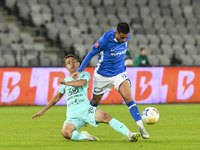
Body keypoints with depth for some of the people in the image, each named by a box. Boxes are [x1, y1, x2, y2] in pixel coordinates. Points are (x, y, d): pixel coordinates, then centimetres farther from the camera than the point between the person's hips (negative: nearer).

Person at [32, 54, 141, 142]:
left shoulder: (85, 74, 15)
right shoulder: (66, 80, 28)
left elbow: (81, 82, -9)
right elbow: (57, 98, 37)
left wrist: (65, 82, 2)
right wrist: (43, 111, 36)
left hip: (85, 108, -2)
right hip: (72, 115, 2)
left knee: (105, 117, -31)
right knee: (65, 132, -33)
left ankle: (129, 135, -35)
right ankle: (84, 136, -13)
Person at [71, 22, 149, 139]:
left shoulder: (126, 37, -10)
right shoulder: (105, 39, -25)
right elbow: (91, 54, -13)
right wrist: (79, 71, -12)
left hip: (119, 73, 2)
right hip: (102, 75, -2)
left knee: (128, 98, -15)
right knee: (96, 101, 14)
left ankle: (141, 127, -18)